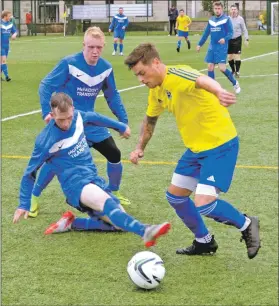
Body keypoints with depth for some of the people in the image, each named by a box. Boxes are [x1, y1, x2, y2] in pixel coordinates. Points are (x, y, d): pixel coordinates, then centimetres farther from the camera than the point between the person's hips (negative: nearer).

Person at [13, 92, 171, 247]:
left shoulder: (78, 117, 1)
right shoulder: (45, 141, -12)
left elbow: (95, 117, 25)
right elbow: (29, 174, 0)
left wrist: (121, 127, 38)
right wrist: (24, 205, 4)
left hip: (94, 180, 7)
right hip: (75, 183, -7)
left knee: (120, 222, -3)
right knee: (104, 200, -39)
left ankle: (71, 222, 7)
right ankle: (145, 231, -59)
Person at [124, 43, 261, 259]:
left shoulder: (176, 76, -23)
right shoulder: (156, 90, 5)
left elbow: (202, 80, -47)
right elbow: (150, 120, 25)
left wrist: (219, 92, -68)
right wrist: (140, 148, 21)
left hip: (220, 145, -9)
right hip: (196, 147, 9)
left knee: (204, 205, -17)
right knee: (175, 196, 14)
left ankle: (246, 225, 9)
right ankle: (204, 242, 32)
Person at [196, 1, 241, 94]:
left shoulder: (226, 19, -5)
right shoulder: (211, 20, 12)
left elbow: (230, 33, -10)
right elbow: (206, 33, 19)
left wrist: (225, 39, -29)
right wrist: (199, 44, 17)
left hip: (222, 47, -6)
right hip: (212, 47, 6)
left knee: (222, 68, -12)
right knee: (210, 67, 1)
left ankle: (235, 83, 10)